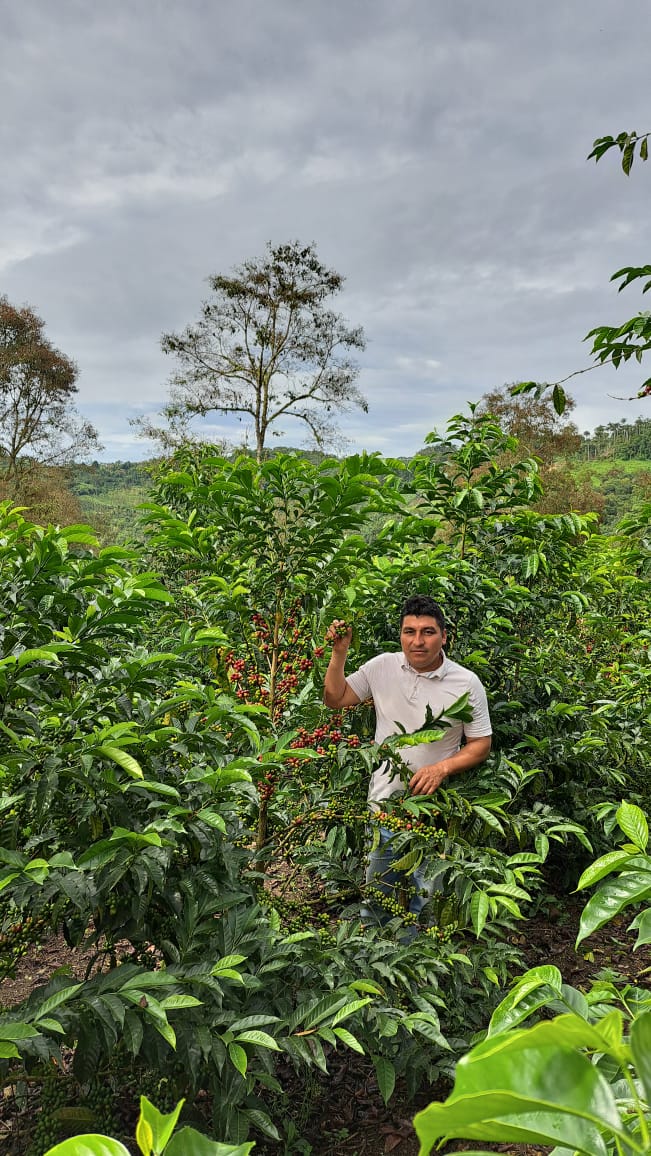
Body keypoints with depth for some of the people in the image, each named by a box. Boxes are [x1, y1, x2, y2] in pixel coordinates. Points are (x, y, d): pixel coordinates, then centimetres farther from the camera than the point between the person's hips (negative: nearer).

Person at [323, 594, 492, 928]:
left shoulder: (466, 683, -11)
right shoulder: (382, 666, -5)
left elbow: (481, 744, -4)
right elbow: (335, 699, 3)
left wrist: (441, 769, -19)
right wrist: (339, 653, -10)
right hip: (384, 800, 2)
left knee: (427, 896, 12)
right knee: (375, 891, 19)